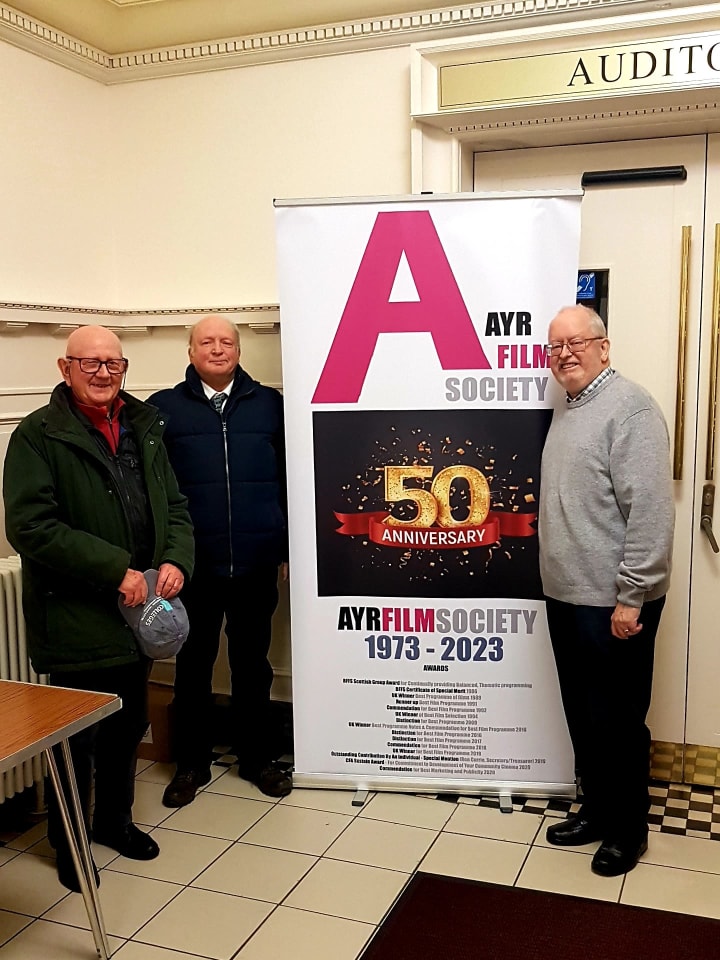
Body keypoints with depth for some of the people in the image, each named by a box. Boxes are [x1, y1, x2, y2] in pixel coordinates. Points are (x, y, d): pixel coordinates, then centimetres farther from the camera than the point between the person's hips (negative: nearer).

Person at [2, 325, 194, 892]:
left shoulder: (144, 429, 9)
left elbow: (175, 507, 11)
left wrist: (176, 559, -9)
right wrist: (116, 569, -23)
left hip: (137, 613, 6)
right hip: (75, 620, -6)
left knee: (128, 728, 20)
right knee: (76, 737, 9)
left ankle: (115, 820, 42)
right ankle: (69, 843, 31)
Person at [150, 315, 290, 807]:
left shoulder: (269, 404, 4)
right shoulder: (163, 408, 1)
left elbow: (288, 476, 5)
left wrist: (290, 545, 3)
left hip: (256, 563, 1)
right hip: (193, 565, 0)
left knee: (253, 663, 14)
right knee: (193, 665, 12)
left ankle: (257, 757, 30)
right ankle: (192, 762, 28)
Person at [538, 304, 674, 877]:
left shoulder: (629, 407, -15)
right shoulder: (566, 411, 14)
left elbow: (651, 511, -20)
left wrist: (630, 598, -20)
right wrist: (559, 580, 17)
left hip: (613, 603, -8)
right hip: (566, 597, 8)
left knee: (617, 722, 5)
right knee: (582, 716, 18)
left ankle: (629, 830, 23)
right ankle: (596, 811, 34)